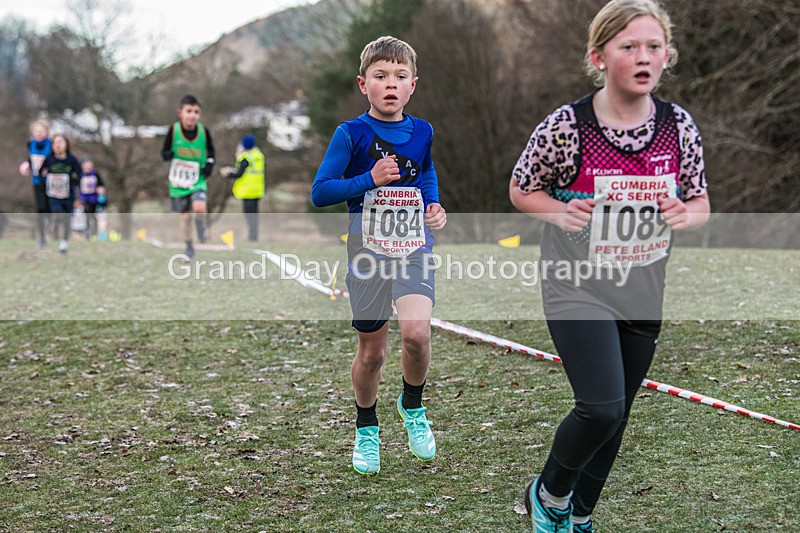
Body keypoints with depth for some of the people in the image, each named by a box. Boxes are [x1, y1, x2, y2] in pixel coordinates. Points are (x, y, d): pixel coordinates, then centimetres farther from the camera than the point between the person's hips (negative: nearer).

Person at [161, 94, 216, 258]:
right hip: (178, 180, 0)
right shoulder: (174, 130, -12)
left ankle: (201, 222, 12)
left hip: (198, 180, 0)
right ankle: (189, 248, 29)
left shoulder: (203, 130, -8)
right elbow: (164, 151, -3)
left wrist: (210, 164, -5)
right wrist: (167, 154, -25)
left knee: (199, 208, -25)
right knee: (185, 216, 8)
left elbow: (210, 150, 10)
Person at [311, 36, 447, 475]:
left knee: (416, 332, -21)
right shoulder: (351, 134, -7)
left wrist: (434, 204, 7)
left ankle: (412, 406, 8)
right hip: (368, 250, -2)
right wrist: (370, 179, -20)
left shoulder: (421, 132, 4)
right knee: (372, 351, 7)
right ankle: (366, 429, 31)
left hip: (414, 247, 2)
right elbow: (320, 193, -9)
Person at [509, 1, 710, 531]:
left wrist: (684, 214, -15)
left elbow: (700, 202, 8)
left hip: (642, 294, 5)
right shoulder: (567, 125, -15)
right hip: (579, 288, -5)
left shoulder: (679, 125, -4)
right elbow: (521, 189, 0)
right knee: (602, 408, -18)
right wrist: (560, 211, -19)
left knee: (616, 416, 14)